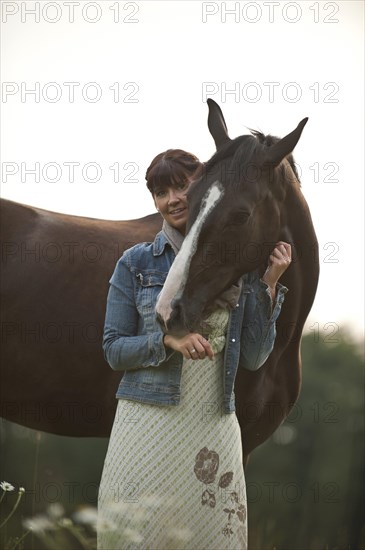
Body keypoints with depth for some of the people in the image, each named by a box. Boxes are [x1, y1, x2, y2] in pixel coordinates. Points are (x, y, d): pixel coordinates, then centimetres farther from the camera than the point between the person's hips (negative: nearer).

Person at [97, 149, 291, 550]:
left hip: (215, 425, 2)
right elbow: (113, 350, 1)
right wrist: (168, 339, -16)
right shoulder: (135, 263, 3)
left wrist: (268, 285, -3)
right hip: (150, 420, -2)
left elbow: (253, 358, 5)